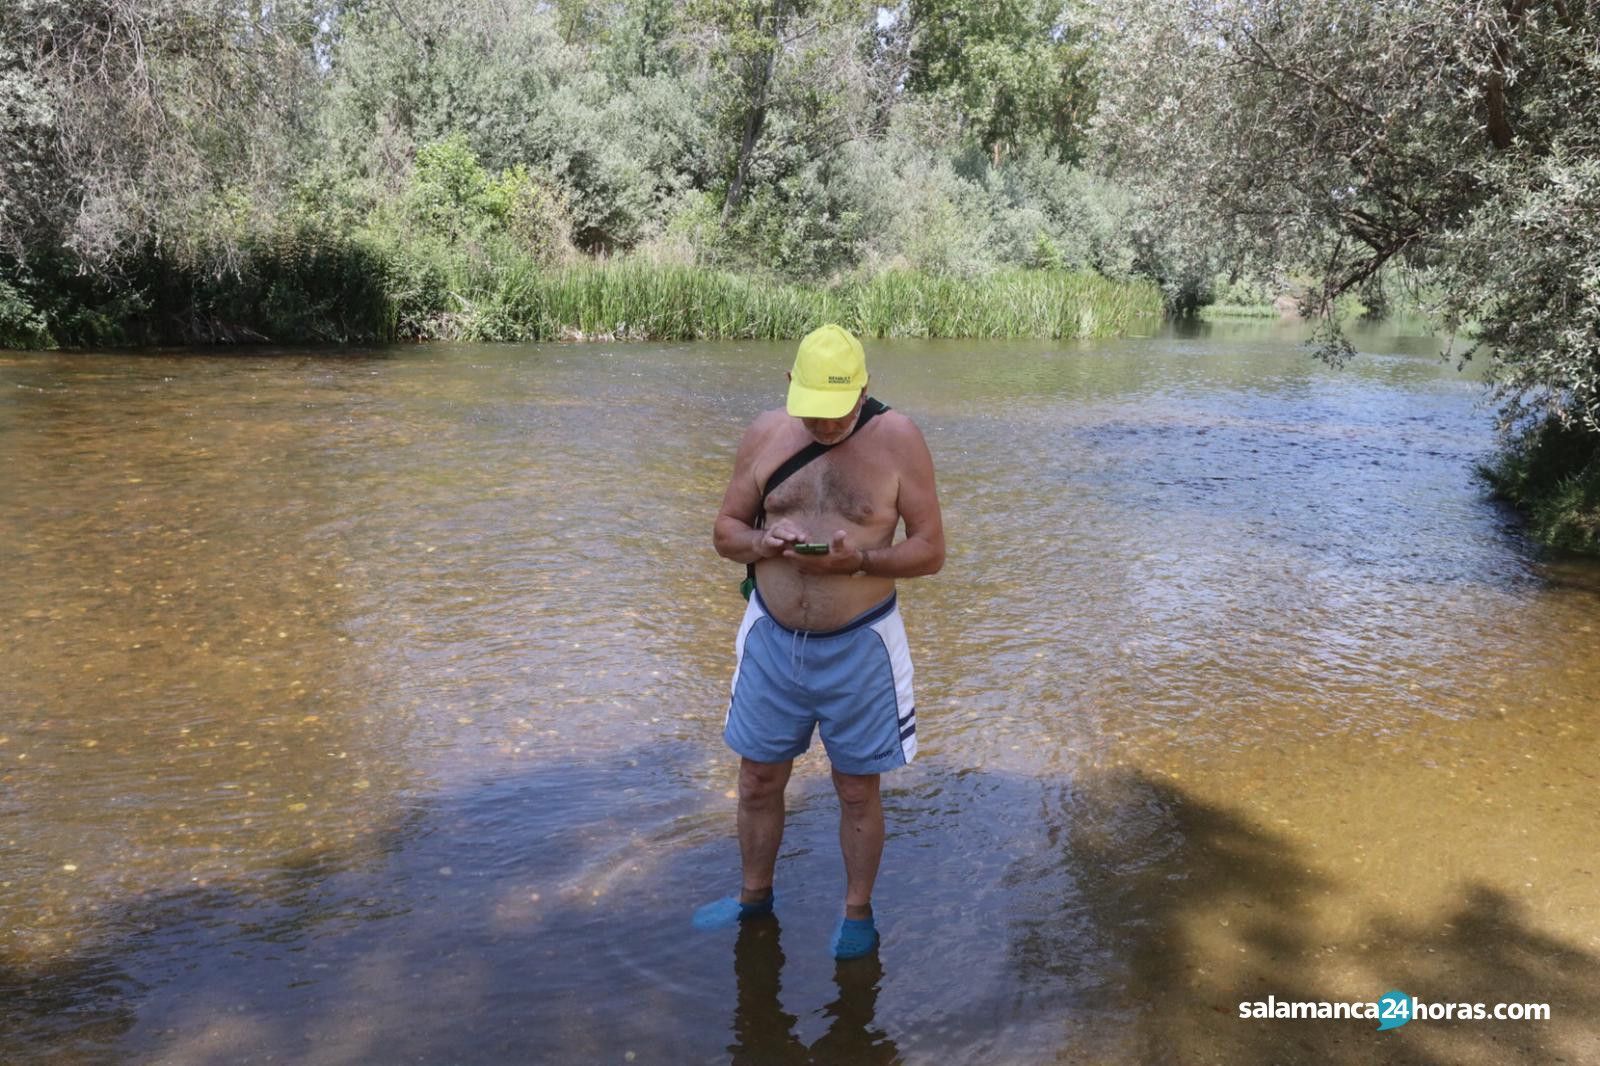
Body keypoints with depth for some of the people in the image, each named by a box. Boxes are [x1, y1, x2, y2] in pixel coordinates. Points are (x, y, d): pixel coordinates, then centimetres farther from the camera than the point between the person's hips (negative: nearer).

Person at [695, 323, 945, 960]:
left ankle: (857, 912, 31)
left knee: (857, 789, 11)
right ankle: (754, 895, 38)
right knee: (758, 780, 15)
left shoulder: (898, 439, -9)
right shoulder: (765, 435, 0)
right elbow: (725, 530, 6)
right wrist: (762, 543, -17)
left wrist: (857, 560, -25)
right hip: (772, 637, 3)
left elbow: (930, 550, -8)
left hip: (859, 645, -3)